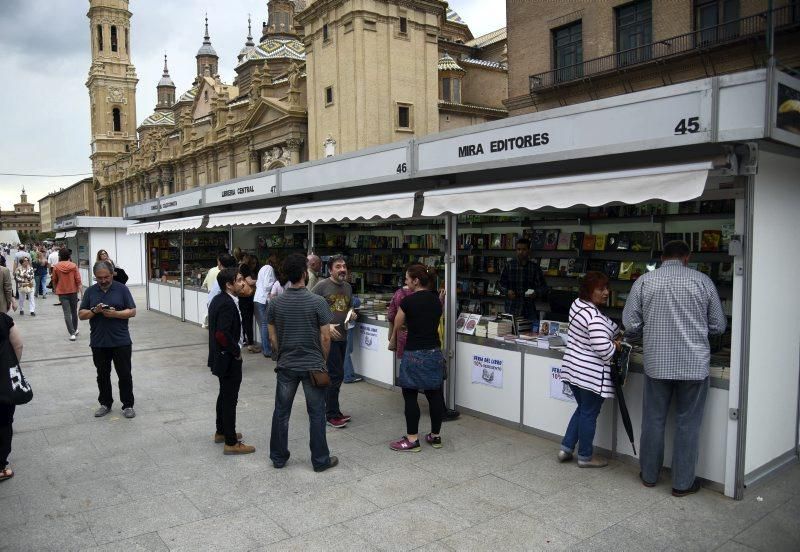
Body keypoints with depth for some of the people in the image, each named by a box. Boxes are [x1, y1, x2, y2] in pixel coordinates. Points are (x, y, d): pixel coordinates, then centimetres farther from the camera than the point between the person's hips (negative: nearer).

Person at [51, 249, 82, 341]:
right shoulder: (73, 265, -6)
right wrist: (78, 288, 3)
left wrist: (55, 289, 20)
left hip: (62, 292, -1)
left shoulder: (56, 267, -5)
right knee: (74, 311, 17)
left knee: (67, 313, -2)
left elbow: (54, 280, 4)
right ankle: (75, 330, 31)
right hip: (73, 291, 1)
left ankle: (72, 333, -9)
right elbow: (78, 279, -8)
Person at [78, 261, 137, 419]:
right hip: (98, 343, 3)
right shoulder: (90, 291, 5)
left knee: (125, 374, 3)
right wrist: (94, 311, -15)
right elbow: (81, 315, 5)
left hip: (121, 341, -3)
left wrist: (115, 314, -20)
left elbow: (132, 311, -4)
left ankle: (128, 405, 14)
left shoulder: (122, 289, -2)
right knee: (102, 375, 13)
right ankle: (105, 403, 27)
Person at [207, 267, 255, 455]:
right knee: (230, 398, 0)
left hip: (220, 356, 10)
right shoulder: (228, 304, -24)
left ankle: (221, 432, 38)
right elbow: (222, 334, -31)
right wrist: (236, 352, -16)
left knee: (225, 394, 23)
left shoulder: (218, 300, 6)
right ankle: (231, 443, 10)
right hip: (229, 359, -10)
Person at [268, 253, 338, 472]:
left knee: (281, 412, 15)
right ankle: (320, 460, 17)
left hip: (286, 366, 3)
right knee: (316, 414, 8)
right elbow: (325, 337, -10)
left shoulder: (275, 303, -5)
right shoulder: (318, 302, -14)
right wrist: (323, 360, 5)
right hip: (313, 365, -3)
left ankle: (278, 457, 26)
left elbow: (273, 336, 2)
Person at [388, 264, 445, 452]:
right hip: (435, 352, 6)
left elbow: (397, 326, 3)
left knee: (410, 397, 4)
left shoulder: (408, 301, -11)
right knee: (435, 395, 11)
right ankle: (435, 436, 22)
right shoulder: (436, 299, 5)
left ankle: (412, 440, 9)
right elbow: (436, 321, 11)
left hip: (415, 354, -6)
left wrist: (392, 339, 22)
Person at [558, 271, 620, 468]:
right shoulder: (595, 318, -24)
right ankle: (585, 457, 21)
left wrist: (613, 338, 8)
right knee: (589, 414, 7)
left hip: (573, 369, 9)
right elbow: (604, 350, -26)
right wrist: (618, 344, -6)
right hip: (591, 374, -9)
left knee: (582, 409, 22)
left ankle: (566, 448, 25)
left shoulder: (577, 305, 5)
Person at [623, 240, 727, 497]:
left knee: (653, 420, 13)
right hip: (694, 365, -1)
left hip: (657, 363, 1)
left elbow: (630, 324, -4)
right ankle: (683, 483, 20)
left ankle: (649, 475, 27)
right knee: (687, 423, 10)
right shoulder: (702, 281, -3)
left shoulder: (644, 281, -2)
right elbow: (718, 326, 2)